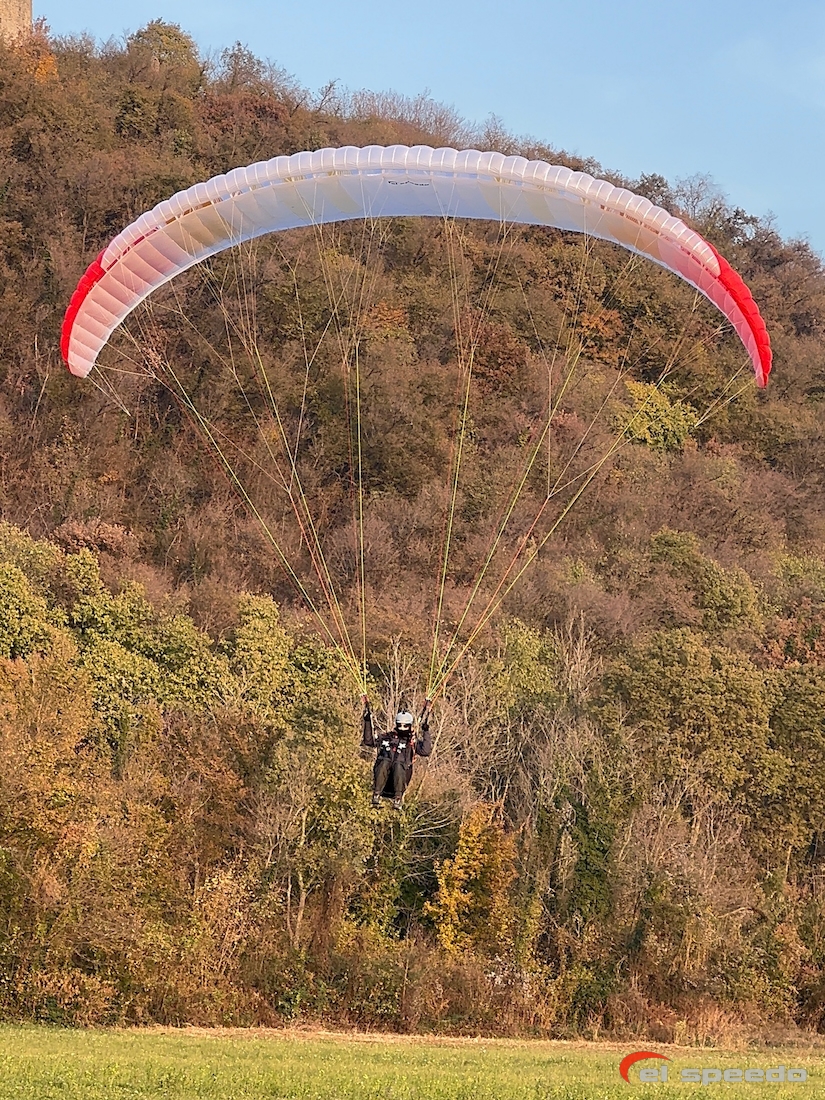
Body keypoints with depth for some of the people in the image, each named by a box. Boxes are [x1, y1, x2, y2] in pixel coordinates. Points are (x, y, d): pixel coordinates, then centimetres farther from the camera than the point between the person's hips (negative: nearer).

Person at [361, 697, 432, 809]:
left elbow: (426, 751, 0)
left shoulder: (413, 742, 18)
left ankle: (398, 799, -38)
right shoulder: (387, 737, 23)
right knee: (385, 761, -31)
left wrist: (426, 732, -6)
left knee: (398, 765, -34)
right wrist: (368, 722, 7)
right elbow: (369, 741, 14)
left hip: (400, 778, -1)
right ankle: (377, 795, -34)